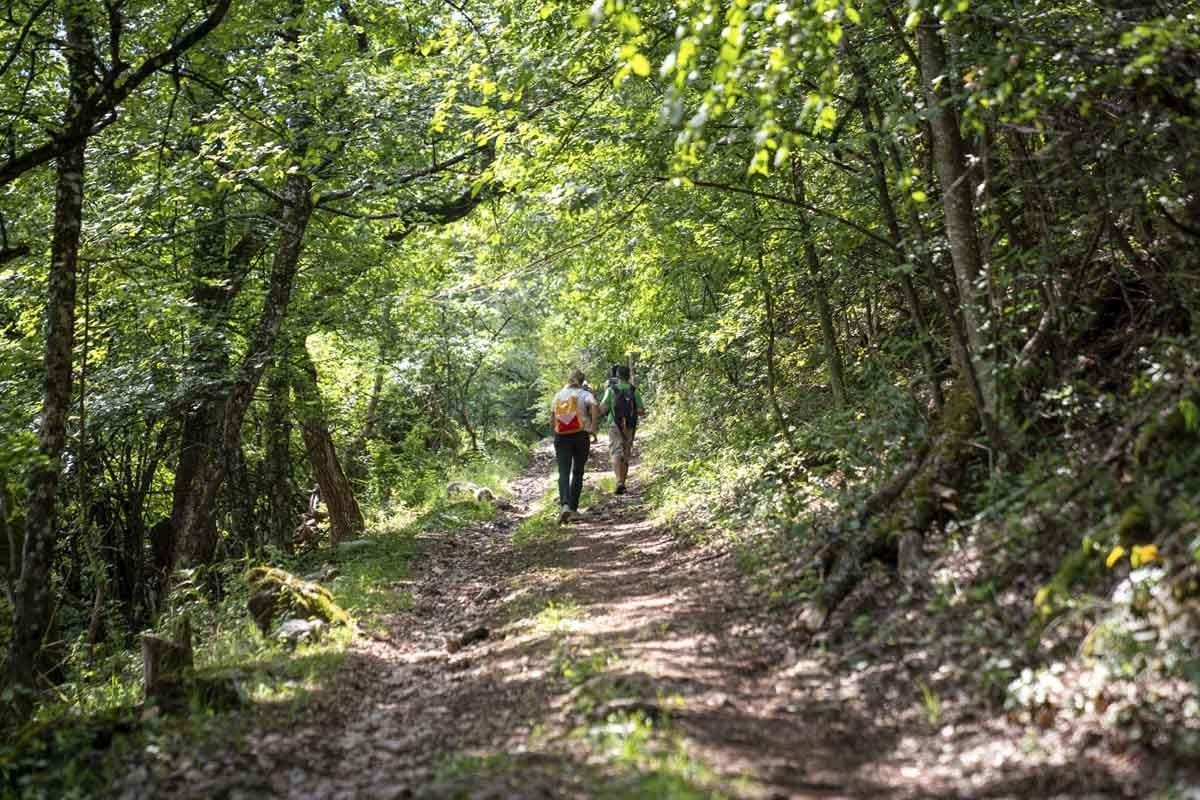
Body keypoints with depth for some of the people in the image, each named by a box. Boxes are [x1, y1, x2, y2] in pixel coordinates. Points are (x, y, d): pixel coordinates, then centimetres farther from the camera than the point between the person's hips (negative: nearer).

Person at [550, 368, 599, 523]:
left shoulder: (558, 395, 13)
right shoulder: (585, 394, 3)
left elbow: (552, 420, 12)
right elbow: (594, 407, -19)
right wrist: (593, 428, -16)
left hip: (561, 436, 1)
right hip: (580, 435, -1)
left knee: (563, 472, -4)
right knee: (578, 472, 11)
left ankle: (565, 504, -26)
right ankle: (573, 507, 14)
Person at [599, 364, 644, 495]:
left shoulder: (611, 390, -6)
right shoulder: (634, 391, 0)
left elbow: (602, 409, -12)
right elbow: (641, 411, -2)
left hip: (615, 426, -3)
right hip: (630, 427, 3)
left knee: (616, 454, -5)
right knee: (626, 456, 15)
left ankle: (619, 483, -24)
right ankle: (622, 483, 21)